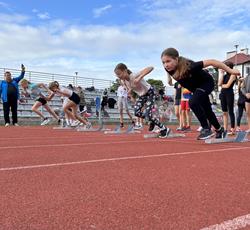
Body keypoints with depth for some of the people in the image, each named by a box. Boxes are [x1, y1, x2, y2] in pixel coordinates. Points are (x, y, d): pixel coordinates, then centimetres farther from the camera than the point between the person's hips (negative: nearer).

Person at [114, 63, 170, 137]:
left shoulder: (135, 76, -34)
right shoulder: (124, 81, -14)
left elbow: (151, 68, -45)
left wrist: (140, 77, -56)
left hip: (149, 93, -7)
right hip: (141, 95, 7)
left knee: (148, 114, -16)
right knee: (137, 112, -8)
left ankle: (165, 129, 3)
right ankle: (152, 120, 19)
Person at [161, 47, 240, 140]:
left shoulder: (189, 66, -41)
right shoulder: (170, 69, -26)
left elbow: (211, 62, -34)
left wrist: (230, 70, -30)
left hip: (206, 83, -7)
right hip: (196, 87, 7)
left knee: (193, 102, -29)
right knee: (207, 110, 17)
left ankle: (206, 129, -13)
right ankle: (219, 130, 39)